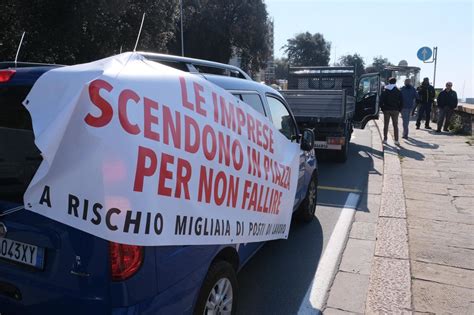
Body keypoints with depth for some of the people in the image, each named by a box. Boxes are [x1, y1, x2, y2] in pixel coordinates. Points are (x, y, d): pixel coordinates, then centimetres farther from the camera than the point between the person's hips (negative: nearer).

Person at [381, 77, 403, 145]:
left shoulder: (385, 91, -1)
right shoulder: (398, 91, 1)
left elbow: (381, 101, -5)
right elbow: (401, 102, -1)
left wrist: (383, 109, 3)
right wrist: (399, 109, 7)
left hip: (386, 110, 0)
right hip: (395, 111, 0)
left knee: (386, 125, 8)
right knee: (395, 126, 4)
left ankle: (385, 139, 10)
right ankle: (396, 140, 2)